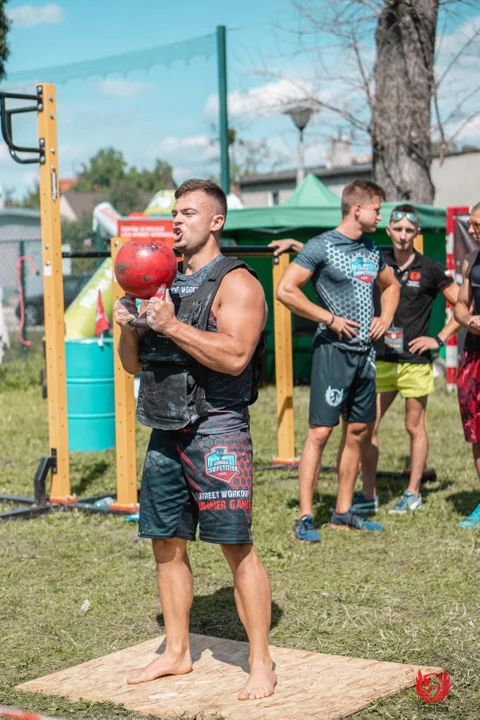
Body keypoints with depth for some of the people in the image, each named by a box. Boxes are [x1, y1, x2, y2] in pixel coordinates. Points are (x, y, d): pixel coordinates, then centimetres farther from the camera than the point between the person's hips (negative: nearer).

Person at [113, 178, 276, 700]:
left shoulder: (236, 283, -6)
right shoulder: (163, 284, 17)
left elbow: (235, 356, -21)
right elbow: (134, 364, 18)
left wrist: (172, 325, -21)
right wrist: (127, 327, -2)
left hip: (217, 431, -7)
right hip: (166, 434, 7)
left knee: (236, 547, -7)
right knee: (167, 544, 12)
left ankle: (261, 665, 1)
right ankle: (176, 653, 25)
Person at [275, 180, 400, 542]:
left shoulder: (373, 249, 12)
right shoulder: (322, 246, -10)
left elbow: (391, 285, 30)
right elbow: (285, 290, -16)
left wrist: (386, 317, 10)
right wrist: (330, 319, -15)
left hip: (365, 352, 8)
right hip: (334, 350, -8)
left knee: (357, 431, 10)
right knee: (320, 432, -8)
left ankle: (344, 511, 20)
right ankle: (305, 518, -4)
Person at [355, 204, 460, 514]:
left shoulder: (430, 269, -3)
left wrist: (439, 339, -5)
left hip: (415, 360, -3)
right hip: (382, 360, 3)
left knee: (415, 426, 6)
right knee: (367, 426, 1)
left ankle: (413, 493, 18)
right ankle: (368, 495, 10)